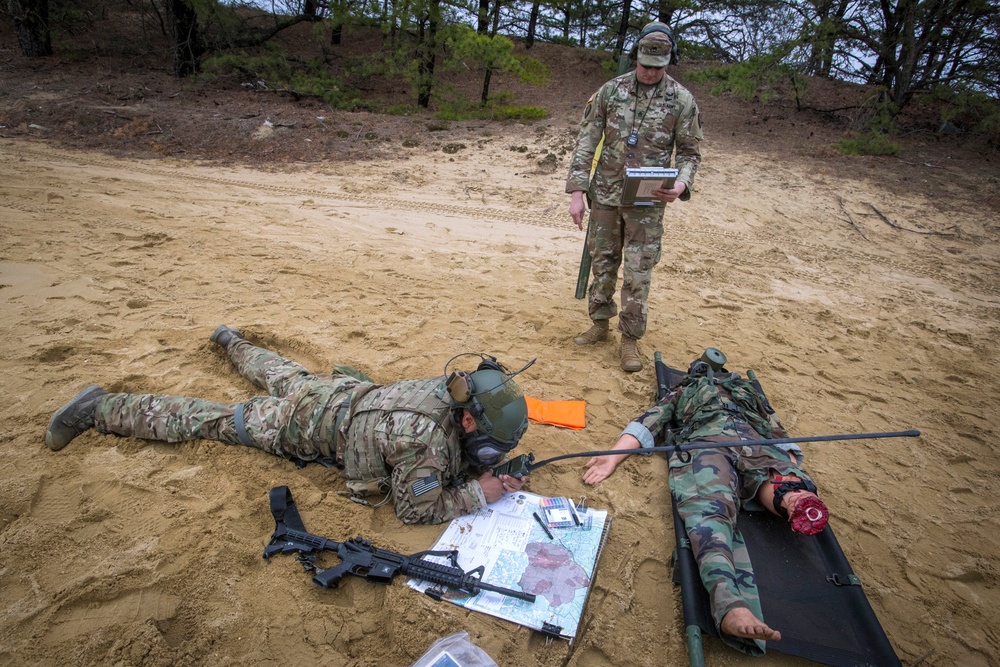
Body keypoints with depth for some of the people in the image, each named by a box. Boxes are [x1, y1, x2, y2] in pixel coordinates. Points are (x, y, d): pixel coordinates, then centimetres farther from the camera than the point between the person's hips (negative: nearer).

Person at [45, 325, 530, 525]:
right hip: (304, 424, -7)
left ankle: (229, 339, 63)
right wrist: (478, 494, -25)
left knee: (282, 376, 35)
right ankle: (100, 408, 23)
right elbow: (415, 510, -29)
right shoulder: (425, 437, -39)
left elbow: (457, 451, 5)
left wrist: (489, 473, -12)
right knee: (208, 420, 8)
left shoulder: (453, 390, -15)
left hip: (342, 391, 7)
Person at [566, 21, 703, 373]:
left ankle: (630, 338, 14)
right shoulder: (610, 90, 1)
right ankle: (600, 323, 29)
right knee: (602, 263, 12)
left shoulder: (682, 100, -2)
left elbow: (690, 152, 3)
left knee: (638, 273, -1)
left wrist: (680, 184, -19)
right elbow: (586, 141, 0)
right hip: (605, 195, 2)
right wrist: (577, 190, -8)